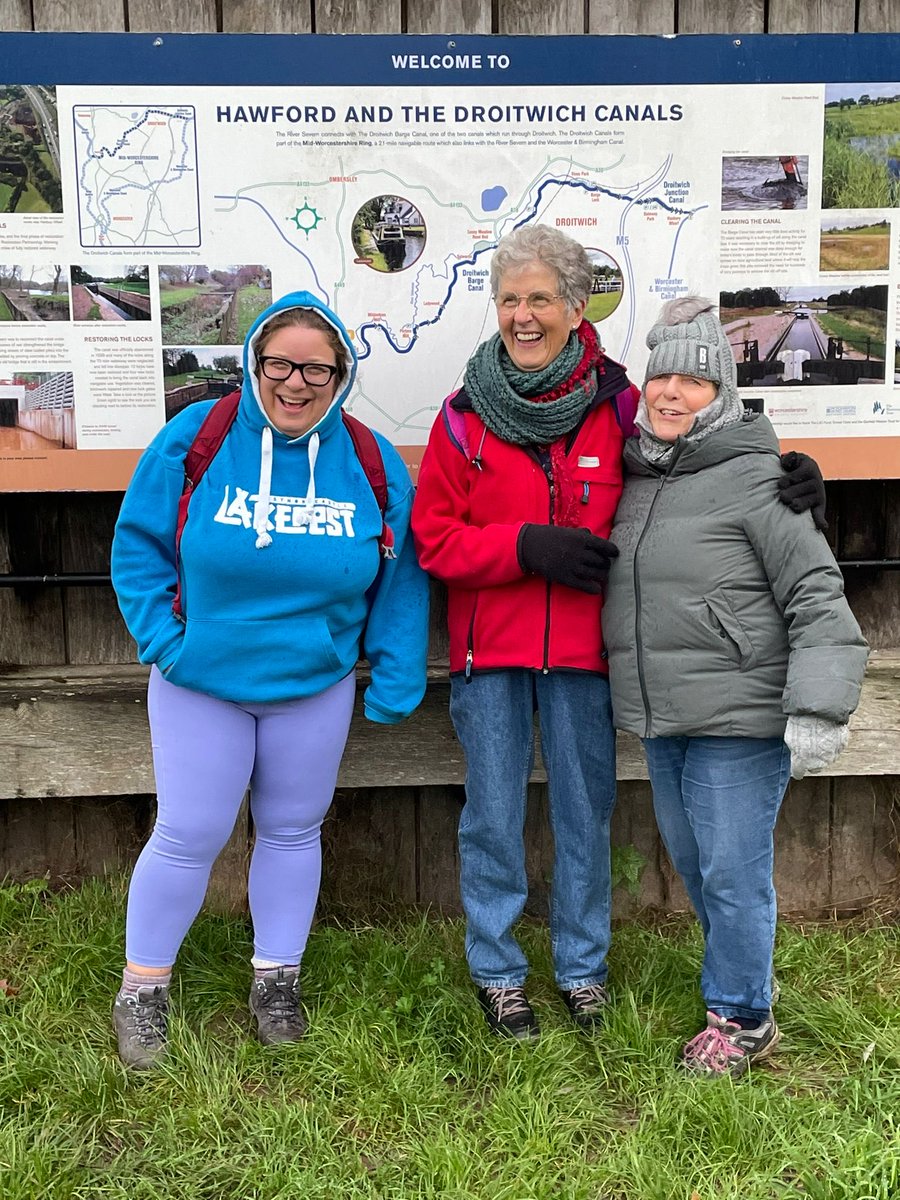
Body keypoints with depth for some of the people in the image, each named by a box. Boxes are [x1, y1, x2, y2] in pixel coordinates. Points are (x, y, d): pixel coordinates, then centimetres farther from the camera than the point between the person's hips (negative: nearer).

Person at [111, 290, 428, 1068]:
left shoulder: (374, 464, -6)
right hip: (200, 683, -2)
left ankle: (277, 978, 36)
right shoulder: (194, 439, -11)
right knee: (187, 835, 4)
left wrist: (395, 684, -3)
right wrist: (161, 638, -11)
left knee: (293, 831, 15)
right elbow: (139, 543, -3)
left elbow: (401, 581, 0)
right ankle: (142, 990, 26)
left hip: (317, 687, 2)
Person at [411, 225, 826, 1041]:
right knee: (493, 817, 9)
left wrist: (779, 486, -9)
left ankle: (583, 967, 32)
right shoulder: (465, 416, 0)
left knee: (586, 812, 11)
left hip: (583, 649, 1)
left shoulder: (618, 406, 0)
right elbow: (433, 538, -2)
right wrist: (528, 546, -15)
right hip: (490, 651, 0)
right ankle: (497, 971, 29)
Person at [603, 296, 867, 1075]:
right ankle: (738, 978, 41)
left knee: (732, 872, 1)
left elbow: (818, 598, -15)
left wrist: (819, 711, -20)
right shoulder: (636, 473, 9)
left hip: (741, 719, -7)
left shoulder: (754, 477, -13)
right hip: (662, 720, 7)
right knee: (691, 863, 19)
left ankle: (741, 1021, 22)